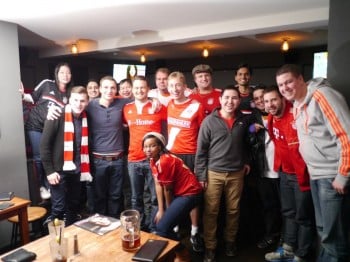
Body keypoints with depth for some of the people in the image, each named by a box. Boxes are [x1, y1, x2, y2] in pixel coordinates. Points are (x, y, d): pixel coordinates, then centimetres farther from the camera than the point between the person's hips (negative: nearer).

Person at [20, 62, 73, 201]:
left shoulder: (69, 94, 2)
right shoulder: (46, 84, -5)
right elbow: (33, 98, 3)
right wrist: (22, 95, -15)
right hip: (35, 125, -2)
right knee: (39, 157, 2)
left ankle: (49, 185, 19)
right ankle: (42, 186, 17)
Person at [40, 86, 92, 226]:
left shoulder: (85, 118, 4)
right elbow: (44, 144, -12)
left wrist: (85, 169, 5)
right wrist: (49, 170, -13)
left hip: (76, 170, 6)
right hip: (59, 170, -5)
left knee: (74, 207, 15)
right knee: (58, 208, 0)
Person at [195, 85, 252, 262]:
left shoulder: (244, 120, 2)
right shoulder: (209, 121, -7)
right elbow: (201, 149, -5)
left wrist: (246, 161, 8)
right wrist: (200, 174, -6)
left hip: (236, 173, 3)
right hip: (214, 173, -2)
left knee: (233, 210, 14)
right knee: (211, 212, 4)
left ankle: (230, 241, 34)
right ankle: (210, 247, 19)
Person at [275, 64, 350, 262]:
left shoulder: (322, 95, -15)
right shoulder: (297, 104, 11)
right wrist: (312, 169, 13)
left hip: (333, 175, -8)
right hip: (316, 174, 8)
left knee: (334, 236, 1)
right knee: (324, 230, 21)